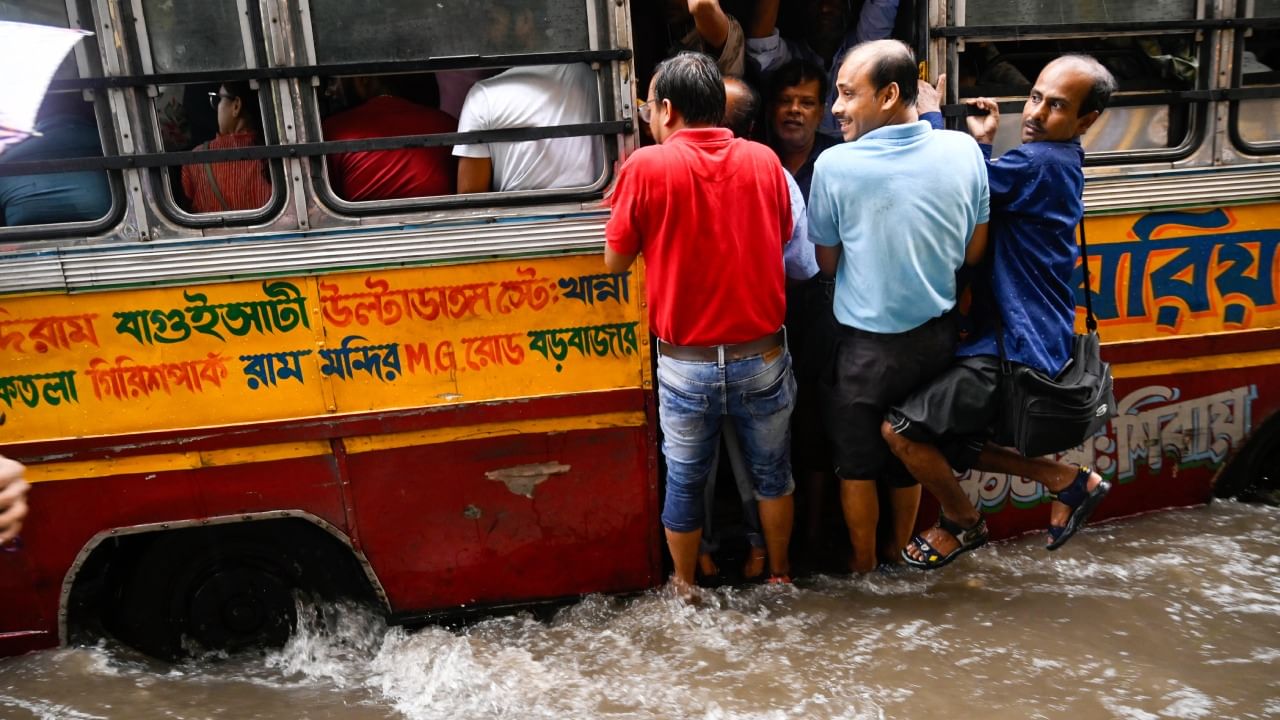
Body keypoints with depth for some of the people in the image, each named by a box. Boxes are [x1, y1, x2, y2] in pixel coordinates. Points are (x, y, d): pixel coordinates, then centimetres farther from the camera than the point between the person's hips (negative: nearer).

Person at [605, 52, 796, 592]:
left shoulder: (647, 167, -11)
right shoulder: (764, 161, -1)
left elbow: (615, 260, -2)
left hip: (687, 364, -2)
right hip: (762, 356, 3)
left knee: (684, 482, 16)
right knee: (771, 472, 22)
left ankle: (685, 587, 34)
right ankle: (780, 574, 39)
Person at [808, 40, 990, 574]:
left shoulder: (835, 165, -20)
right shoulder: (964, 151, -9)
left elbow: (826, 264, -7)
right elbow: (973, 252, 2)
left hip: (867, 343, -4)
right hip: (935, 335, 4)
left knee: (857, 462, 16)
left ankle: (863, 565, 33)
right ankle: (902, 552, 42)